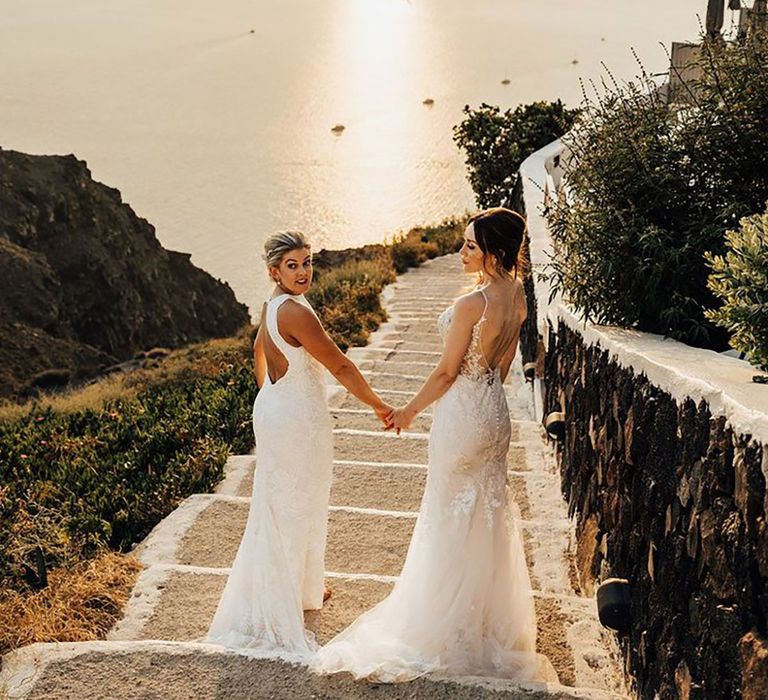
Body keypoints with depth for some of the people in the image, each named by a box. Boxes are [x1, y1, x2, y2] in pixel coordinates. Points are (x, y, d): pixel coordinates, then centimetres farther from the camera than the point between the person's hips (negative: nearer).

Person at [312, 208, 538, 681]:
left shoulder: (470, 305, -25)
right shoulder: (517, 296, -1)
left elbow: (446, 373, -18)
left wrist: (410, 411, -4)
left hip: (462, 412, -8)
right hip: (495, 412, 8)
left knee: (453, 521, 6)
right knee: (489, 513, 18)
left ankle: (446, 628, 20)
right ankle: (491, 619, 31)